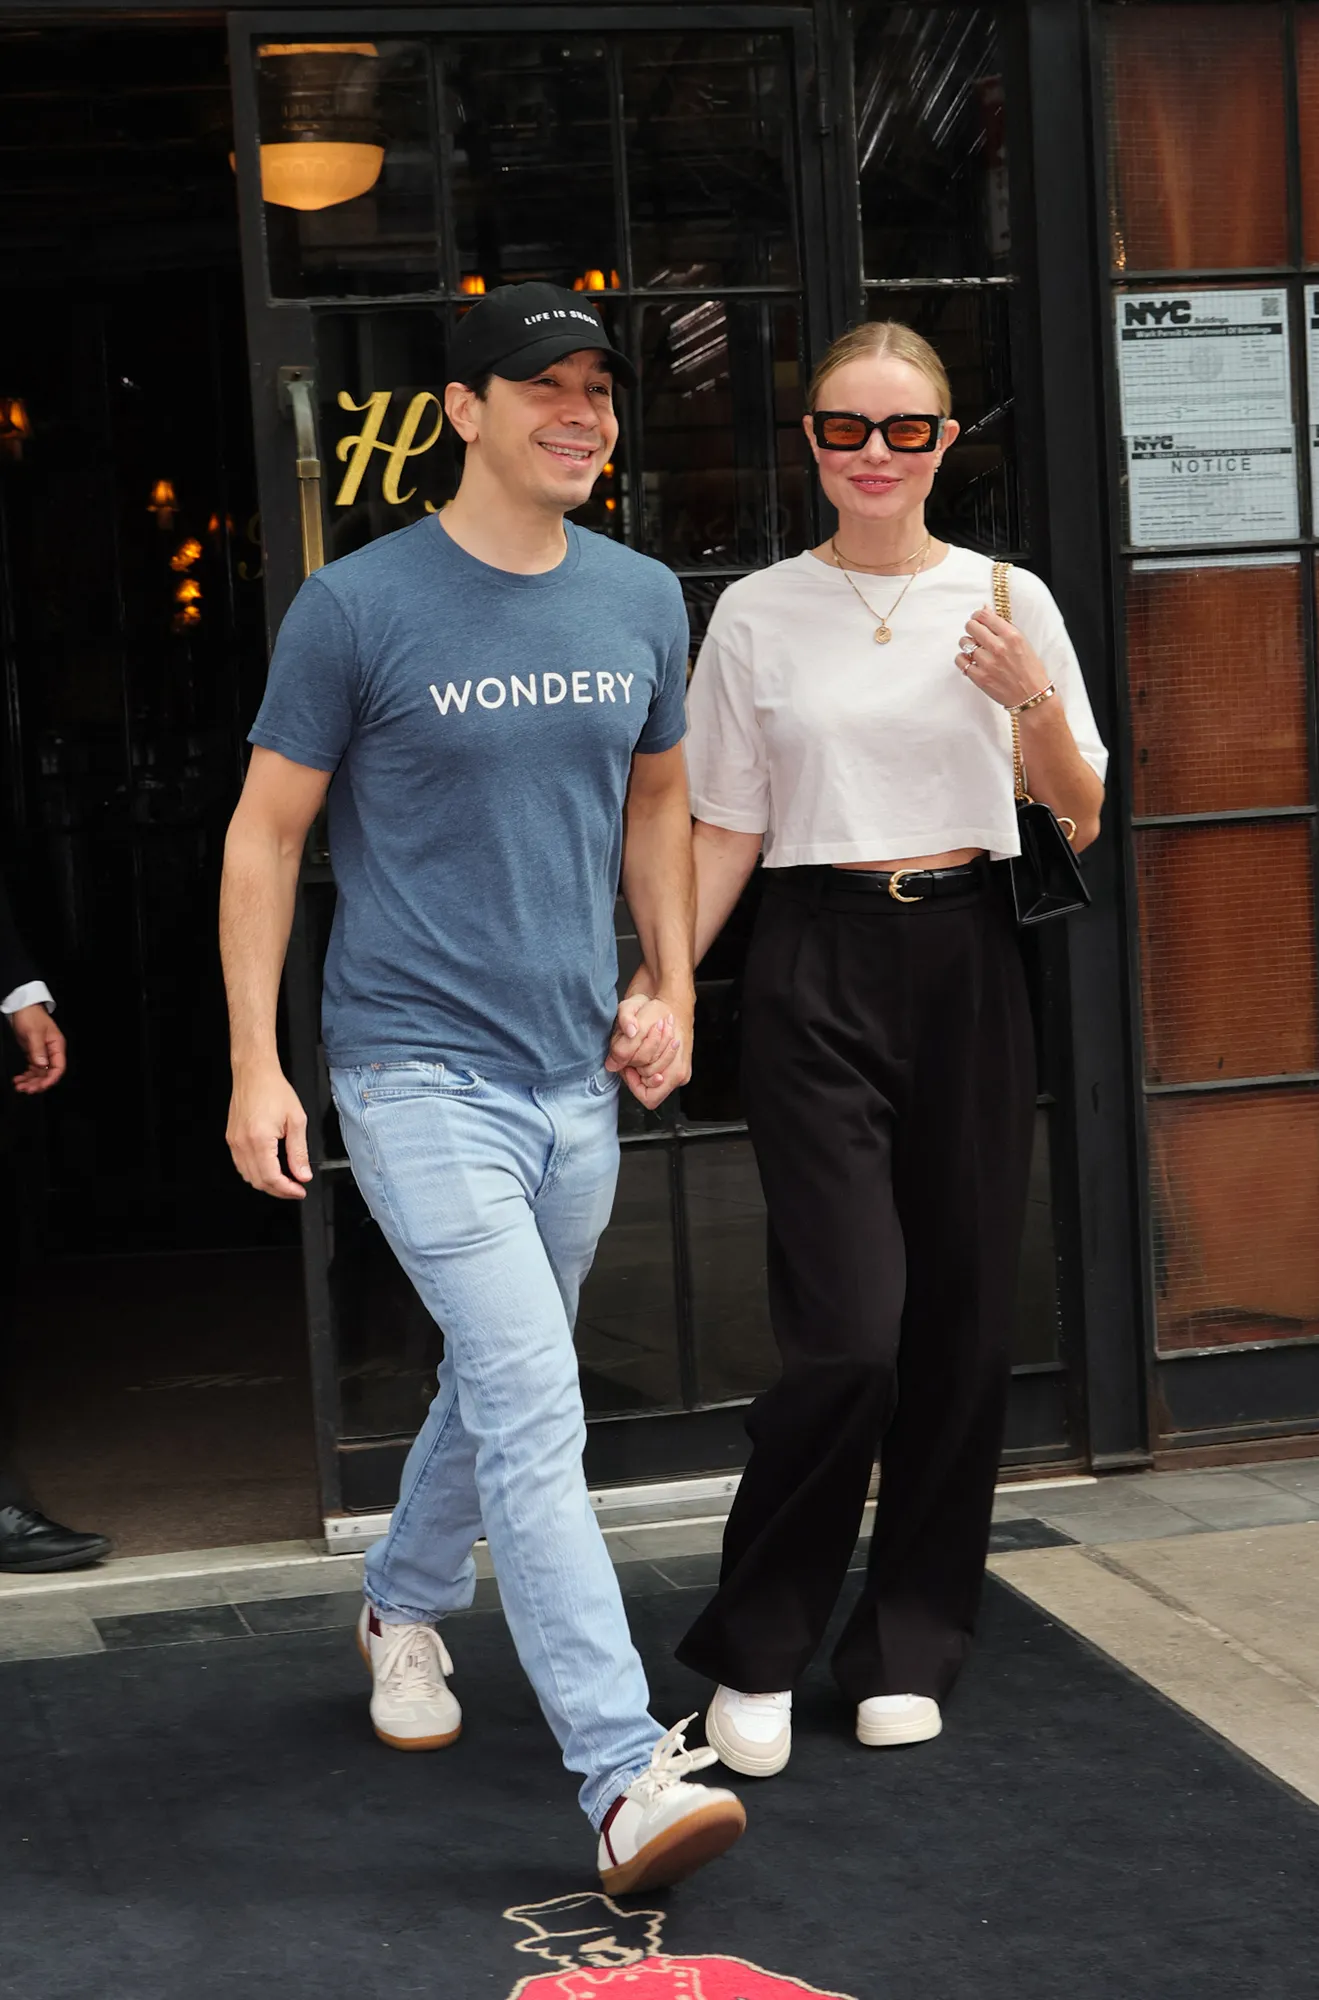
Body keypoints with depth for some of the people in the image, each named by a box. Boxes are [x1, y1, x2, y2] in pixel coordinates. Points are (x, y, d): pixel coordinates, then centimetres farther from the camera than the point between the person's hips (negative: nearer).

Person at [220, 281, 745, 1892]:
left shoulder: (642, 601, 7)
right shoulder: (358, 608, -9)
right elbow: (265, 833, -4)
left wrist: (673, 988, 10)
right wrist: (254, 1066, -8)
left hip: (576, 1078, 6)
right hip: (419, 1072, -6)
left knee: (500, 1383, 20)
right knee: (536, 1415, -14)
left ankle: (405, 1604, 46)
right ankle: (629, 1779, -15)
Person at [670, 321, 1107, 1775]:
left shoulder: (1006, 600, 5)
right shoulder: (757, 616, 4)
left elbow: (1083, 819, 5)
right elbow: (725, 835, 7)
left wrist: (1035, 701, -13)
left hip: (964, 959, 2)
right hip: (819, 965, -2)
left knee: (960, 1319, 4)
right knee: (848, 1330, -12)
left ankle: (909, 1646, 21)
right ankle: (752, 1653, 6)